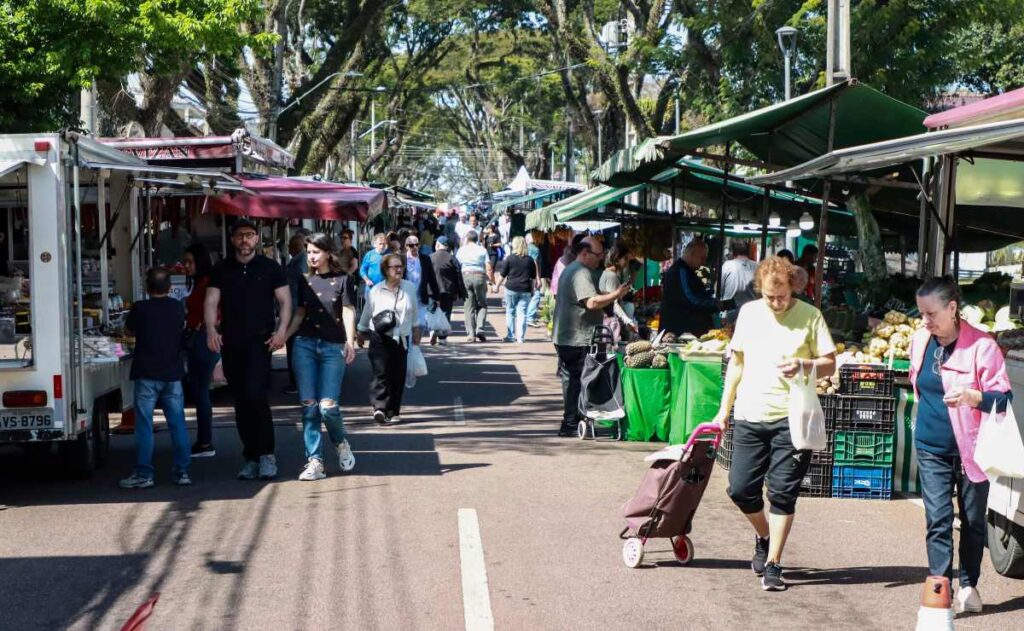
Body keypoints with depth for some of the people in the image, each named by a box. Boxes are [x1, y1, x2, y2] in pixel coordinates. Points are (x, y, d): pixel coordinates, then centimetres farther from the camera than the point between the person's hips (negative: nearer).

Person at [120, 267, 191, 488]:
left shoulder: (140, 308, -7)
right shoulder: (178, 308, 3)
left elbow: (130, 328, 10)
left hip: (146, 375, -3)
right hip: (172, 374, 3)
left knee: (144, 425, 0)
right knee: (177, 424, 7)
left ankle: (144, 474, 0)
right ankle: (182, 471, 8)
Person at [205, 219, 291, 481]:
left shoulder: (270, 268, 5)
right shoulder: (221, 270, 11)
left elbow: (285, 300, 3)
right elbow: (211, 301, 5)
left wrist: (282, 329, -13)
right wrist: (211, 329, -12)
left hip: (260, 340, -4)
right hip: (230, 342, 4)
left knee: (255, 394, -19)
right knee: (240, 402, 7)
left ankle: (266, 454, -9)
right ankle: (251, 458, 15)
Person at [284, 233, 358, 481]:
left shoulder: (342, 280, 2)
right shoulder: (305, 281, 13)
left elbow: (348, 312, -5)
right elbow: (299, 314, 16)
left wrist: (350, 342, -19)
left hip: (333, 348, -3)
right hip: (305, 345, 4)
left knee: (328, 406, -12)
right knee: (309, 406, -2)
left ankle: (341, 444, 18)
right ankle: (314, 462, 2)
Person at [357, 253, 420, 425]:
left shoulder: (409, 288, 4)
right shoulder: (376, 291, -2)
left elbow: (414, 312, 16)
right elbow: (366, 314, 9)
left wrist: (416, 331, 19)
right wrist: (361, 332, 15)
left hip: (402, 339, 3)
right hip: (380, 338, -3)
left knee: (398, 376, 5)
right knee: (381, 373, -15)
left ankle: (393, 411, 14)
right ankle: (379, 407, -23)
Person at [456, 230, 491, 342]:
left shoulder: (461, 250, 8)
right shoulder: (482, 250, 6)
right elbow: (488, 268, -1)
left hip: (466, 276, 1)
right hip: (479, 276, -1)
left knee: (469, 307, 4)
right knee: (482, 304, 11)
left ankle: (471, 333, -1)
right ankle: (479, 328, -7)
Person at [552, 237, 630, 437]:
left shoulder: (570, 269, 19)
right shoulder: (582, 273, -16)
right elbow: (592, 302, -27)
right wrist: (616, 295, -21)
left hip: (565, 337, 11)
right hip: (578, 339, -11)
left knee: (571, 379, 15)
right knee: (577, 382, -6)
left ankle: (570, 423, 21)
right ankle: (571, 424, -4)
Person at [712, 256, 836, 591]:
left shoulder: (810, 316, -2)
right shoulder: (749, 313, 7)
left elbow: (830, 363, 0)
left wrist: (804, 365, -22)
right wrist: (724, 409, 13)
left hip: (790, 417, -3)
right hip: (750, 416, 3)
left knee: (782, 493, -2)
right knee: (741, 488, 3)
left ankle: (773, 564, 7)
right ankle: (764, 537, 32)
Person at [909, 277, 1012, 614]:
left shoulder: (981, 345, -16)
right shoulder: (920, 340, -1)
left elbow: (1003, 396, -15)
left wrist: (972, 396, -32)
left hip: (971, 447, -3)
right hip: (932, 448, 3)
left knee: (973, 521, 11)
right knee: (938, 520, -5)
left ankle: (969, 585, 27)